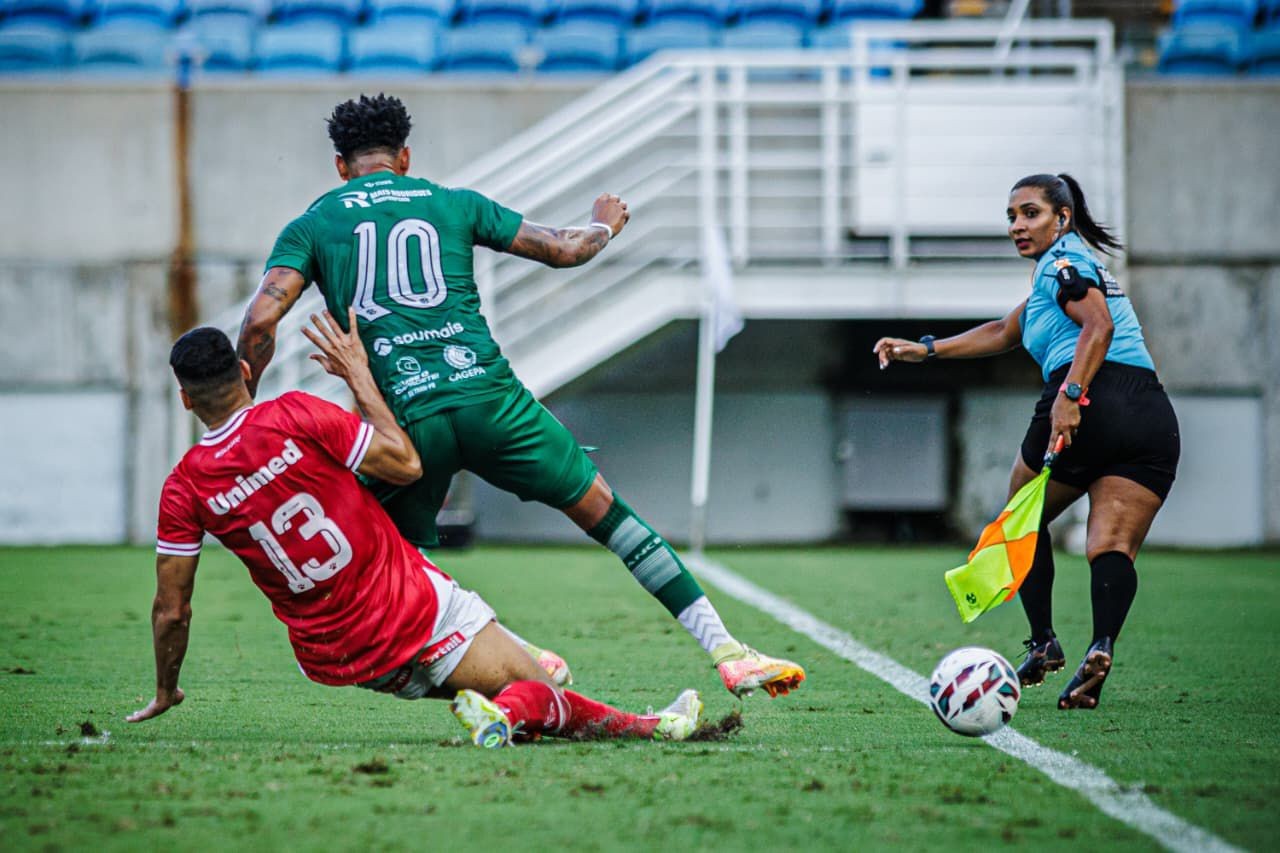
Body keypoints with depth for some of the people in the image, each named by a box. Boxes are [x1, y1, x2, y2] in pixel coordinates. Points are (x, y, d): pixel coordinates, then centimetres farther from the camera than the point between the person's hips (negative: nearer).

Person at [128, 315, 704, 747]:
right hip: (413, 611, -3)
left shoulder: (185, 489, -4)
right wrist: (359, 375, 4)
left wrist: (165, 692, 17)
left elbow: (171, 610, 1)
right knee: (533, 686, 7)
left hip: (331, 658, 3)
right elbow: (405, 464, -5)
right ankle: (512, 709, -28)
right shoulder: (293, 416, -12)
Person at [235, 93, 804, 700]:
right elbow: (565, 249, 24)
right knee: (606, 513, 9)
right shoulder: (451, 203, 17)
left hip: (405, 417, -1)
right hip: (489, 395, 1)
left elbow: (261, 321, -1)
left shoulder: (309, 226, 14)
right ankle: (728, 653, 6)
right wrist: (605, 223, 45)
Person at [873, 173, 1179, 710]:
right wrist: (926, 349, 36)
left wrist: (1069, 396, -25)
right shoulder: (1063, 270, 31)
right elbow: (1004, 333, 38)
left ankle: (1043, 643, 10)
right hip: (1154, 417, 7)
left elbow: (1099, 326, -15)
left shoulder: (1063, 259, 3)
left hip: (1092, 407, -7)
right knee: (1113, 549, -5)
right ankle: (1102, 644, -29)